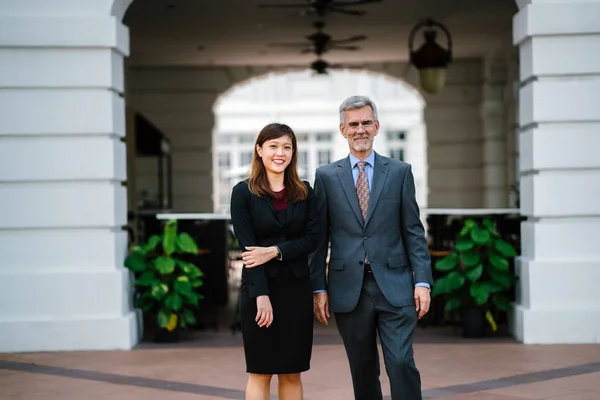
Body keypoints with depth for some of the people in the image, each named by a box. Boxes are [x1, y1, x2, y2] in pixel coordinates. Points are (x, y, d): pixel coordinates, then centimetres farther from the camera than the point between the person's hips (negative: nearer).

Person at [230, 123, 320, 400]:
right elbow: (247, 247, -8)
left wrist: (275, 251, -16)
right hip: (258, 288, -3)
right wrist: (261, 294, -16)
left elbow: (312, 239, 0)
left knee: (292, 372, 7)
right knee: (260, 372, 2)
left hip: (297, 288, 3)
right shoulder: (243, 193, -2)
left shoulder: (305, 193, 7)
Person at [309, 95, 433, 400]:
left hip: (394, 287, -1)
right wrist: (318, 288, 1)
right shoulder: (326, 176, 7)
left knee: (401, 363, -9)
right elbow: (319, 237, 7)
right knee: (363, 371, 9)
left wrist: (422, 281, -4)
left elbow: (413, 231, 4)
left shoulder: (400, 172, 6)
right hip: (348, 290, 1)